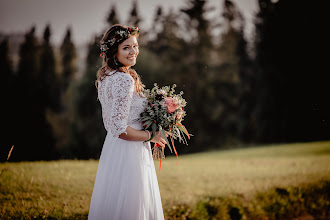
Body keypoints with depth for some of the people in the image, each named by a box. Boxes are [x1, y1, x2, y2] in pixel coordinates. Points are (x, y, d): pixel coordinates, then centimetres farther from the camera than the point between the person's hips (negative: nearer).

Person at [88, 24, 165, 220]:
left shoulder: (105, 77, 10)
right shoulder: (125, 80, -19)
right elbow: (120, 129, -24)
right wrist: (150, 136, -10)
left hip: (112, 147, 10)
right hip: (129, 152, -10)